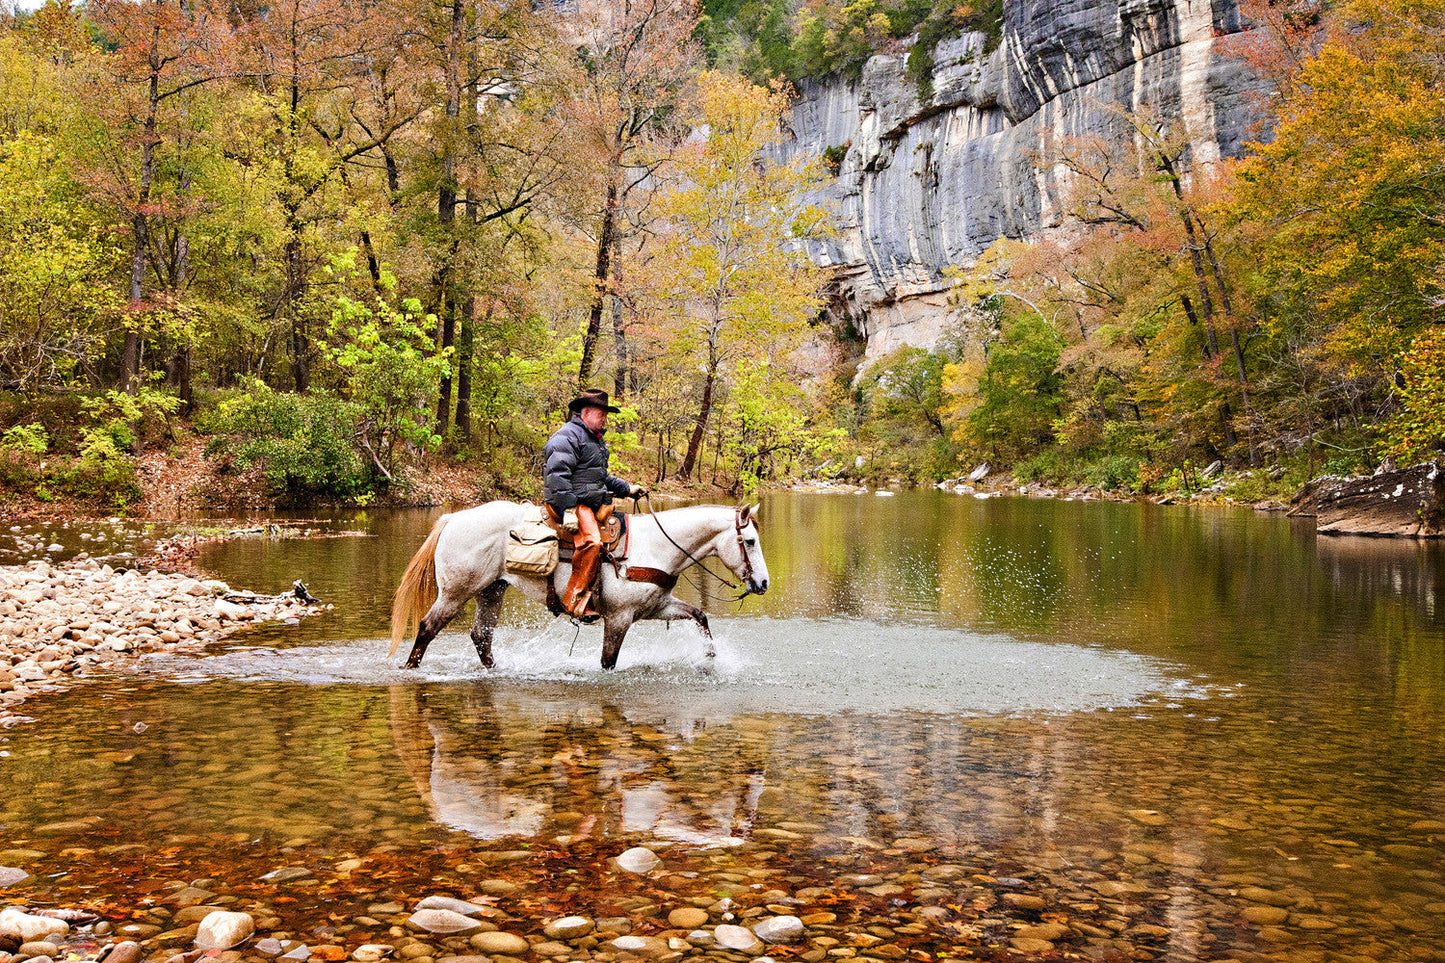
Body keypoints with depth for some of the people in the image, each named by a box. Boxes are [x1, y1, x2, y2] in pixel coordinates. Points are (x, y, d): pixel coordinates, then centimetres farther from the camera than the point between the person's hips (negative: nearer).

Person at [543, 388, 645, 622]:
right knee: (591, 541, -32)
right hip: (572, 504, -10)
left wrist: (627, 489, 21)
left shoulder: (595, 438, 25)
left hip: (593, 504, 10)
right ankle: (574, 600, -27)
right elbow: (557, 476, -19)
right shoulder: (567, 436, -8)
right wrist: (569, 511, -25)